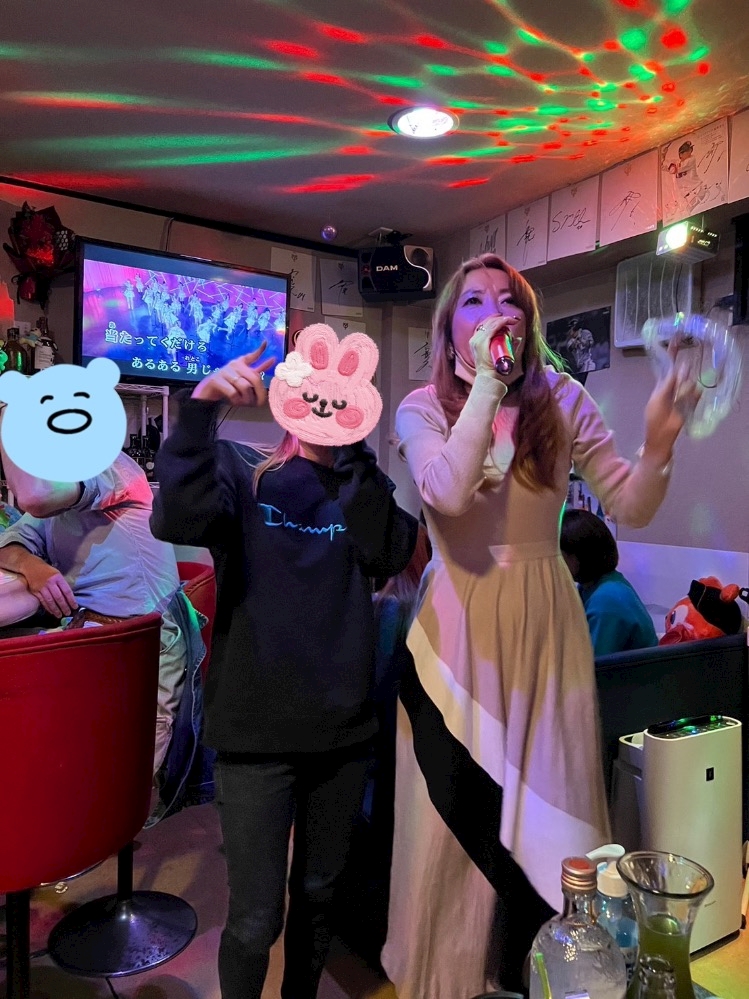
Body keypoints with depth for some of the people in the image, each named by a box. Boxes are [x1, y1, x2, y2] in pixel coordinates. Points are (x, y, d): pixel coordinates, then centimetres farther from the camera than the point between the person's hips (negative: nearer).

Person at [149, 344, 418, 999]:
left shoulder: (364, 489, 8)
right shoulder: (241, 469, -2)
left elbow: (390, 555, -13)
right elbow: (177, 519, -23)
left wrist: (354, 452, -17)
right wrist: (201, 406, -32)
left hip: (342, 728, 4)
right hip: (257, 730, -3)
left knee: (319, 897, 21)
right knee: (256, 920, 5)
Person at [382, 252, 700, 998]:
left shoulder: (562, 399, 1)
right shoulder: (422, 408, -3)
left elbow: (631, 508, 0)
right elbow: (450, 493, -23)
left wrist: (658, 443, -19)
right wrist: (487, 382, -20)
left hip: (543, 625, 2)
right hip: (459, 629, -1)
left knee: (550, 804, 11)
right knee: (456, 808, 9)